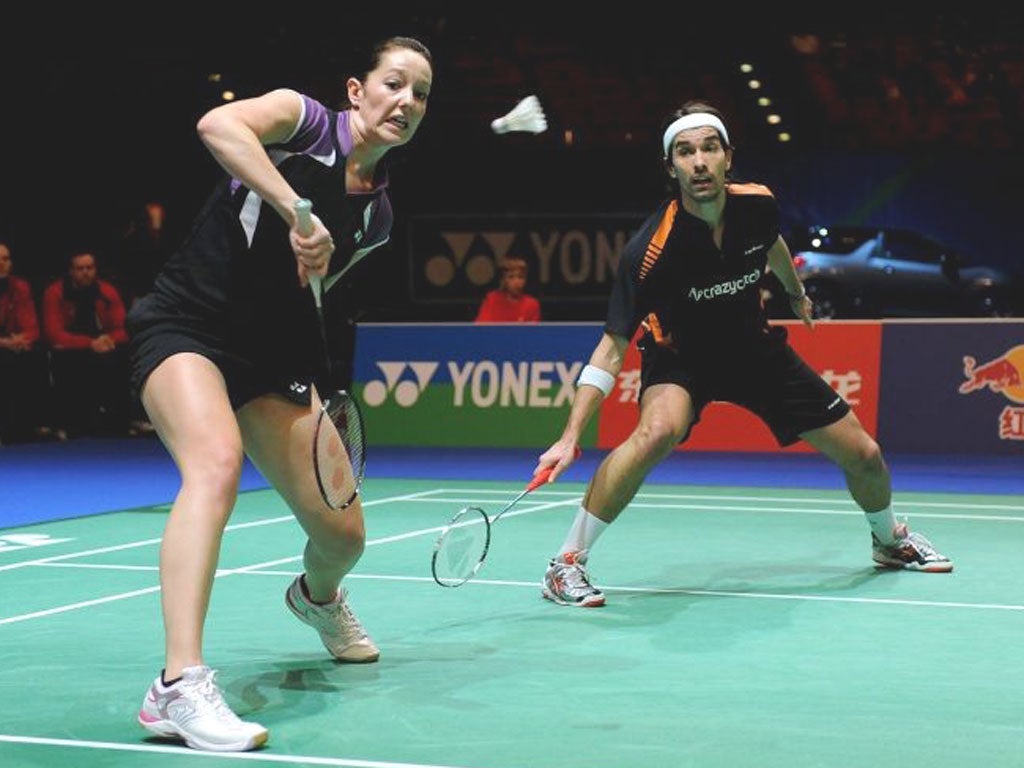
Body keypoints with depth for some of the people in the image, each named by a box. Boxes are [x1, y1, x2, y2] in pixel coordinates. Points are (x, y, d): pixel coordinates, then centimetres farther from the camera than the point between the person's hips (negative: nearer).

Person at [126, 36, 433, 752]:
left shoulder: (378, 215, 8)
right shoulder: (306, 120, -9)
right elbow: (217, 125, -30)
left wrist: (320, 399, 9)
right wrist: (299, 212, -34)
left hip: (268, 356, 7)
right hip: (184, 328, -6)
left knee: (343, 533, 3)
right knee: (217, 460, -36)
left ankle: (316, 596, 44)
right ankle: (179, 686, -42)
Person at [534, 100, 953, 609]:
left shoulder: (757, 204, -19)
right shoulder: (651, 249, -32)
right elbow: (613, 346, -30)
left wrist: (797, 295, 28)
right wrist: (570, 437, -38)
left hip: (756, 348, 5)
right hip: (681, 355, -4)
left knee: (864, 457, 4)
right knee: (658, 430, -38)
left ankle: (890, 540, 40)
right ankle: (566, 564, -25)